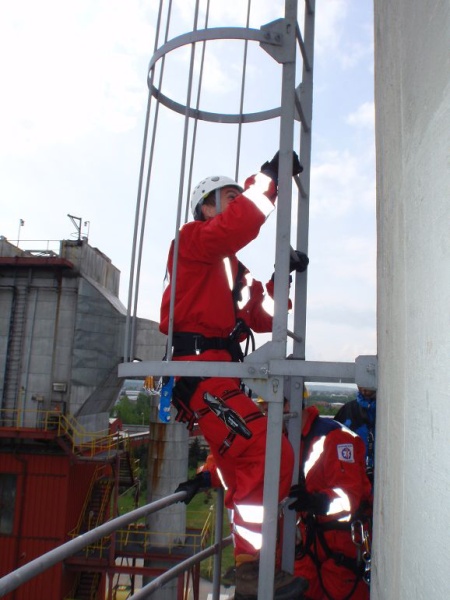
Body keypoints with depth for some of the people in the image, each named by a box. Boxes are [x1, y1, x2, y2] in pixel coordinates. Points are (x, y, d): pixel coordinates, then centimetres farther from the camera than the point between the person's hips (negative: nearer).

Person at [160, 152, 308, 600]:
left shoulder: (233, 268, 29)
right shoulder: (194, 239, 4)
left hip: (221, 376, 10)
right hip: (200, 371, -10)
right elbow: (236, 226, -20)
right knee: (271, 455, -21)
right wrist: (268, 178, -16)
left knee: (247, 468, 14)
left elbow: (263, 320, 20)